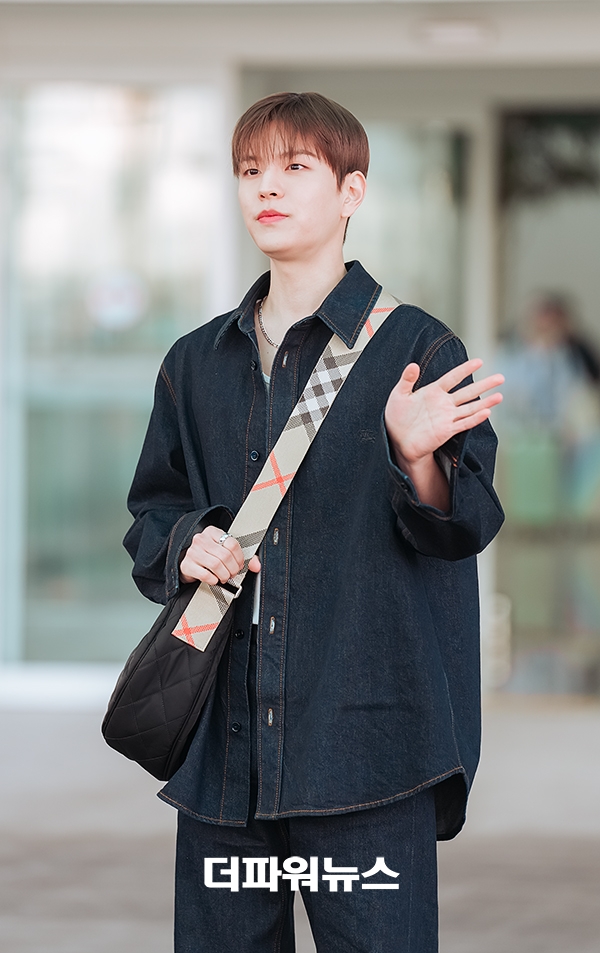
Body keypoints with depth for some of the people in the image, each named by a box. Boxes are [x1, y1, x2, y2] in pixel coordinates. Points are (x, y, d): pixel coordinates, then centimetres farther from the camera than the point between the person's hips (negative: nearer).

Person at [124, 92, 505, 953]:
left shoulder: (414, 348, -1)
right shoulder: (197, 364, 15)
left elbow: (464, 527, -5)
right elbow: (150, 509, 22)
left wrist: (417, 457, -26)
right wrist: (186, 544, 0)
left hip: (368, 737, -5)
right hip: (222, 744, 5)